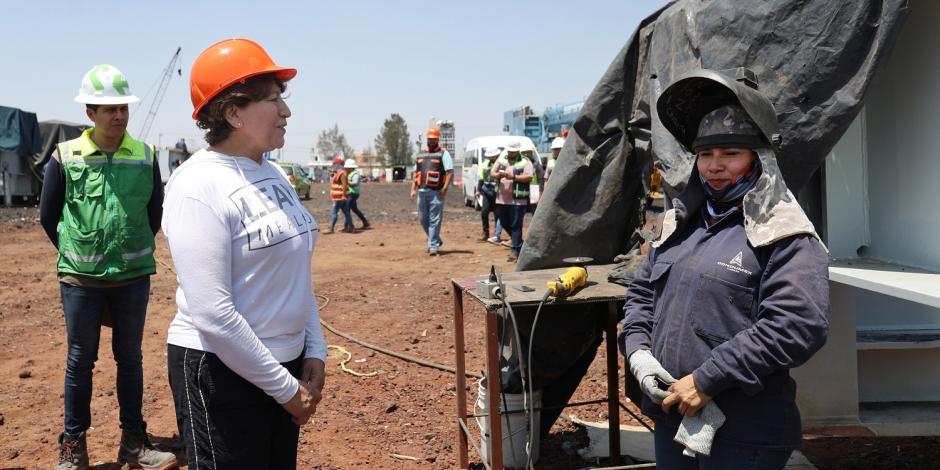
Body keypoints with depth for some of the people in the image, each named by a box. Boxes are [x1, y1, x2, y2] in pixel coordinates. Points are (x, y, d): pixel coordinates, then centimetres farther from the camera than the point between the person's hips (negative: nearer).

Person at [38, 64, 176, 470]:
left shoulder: (145, 157, 1)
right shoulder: (65, 156, -5)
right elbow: (48, 215, 4)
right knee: (80, 359, 8)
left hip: (134, 277, 2)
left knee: (129, 357, 11)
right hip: (80, 279, -2)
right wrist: (77, 254, 6)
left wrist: (133, 252, 9)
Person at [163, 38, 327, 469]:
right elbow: (212, 313, -23)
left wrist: (314, 352, 4)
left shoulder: (274, 175, 6)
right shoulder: (199, 185, -18)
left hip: (286, 364, 8)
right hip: (221, 370, -8)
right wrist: (285, 386, -17)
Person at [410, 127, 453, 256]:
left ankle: (433, 246, -3)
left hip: (436, 192, -6)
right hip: (422, 191, 6)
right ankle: (435, 240, 28)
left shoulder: (443, 154, 0)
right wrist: (413, 189, 12)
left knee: (434, 220, -6)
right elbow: (416, 173, 21)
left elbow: (450, 172, -8)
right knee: (423, 219, 10)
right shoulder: (420, 154, 18)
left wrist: (445, 188, -18)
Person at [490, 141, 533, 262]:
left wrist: (513, 177, -21)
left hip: (518, 200, -6)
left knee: (516, 225, -5)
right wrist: (499, 175, -13)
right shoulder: (501, 160, 13)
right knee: (504, 223, 14)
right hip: (502, 199, 6)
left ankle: (515, 250, -2)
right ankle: (519, 243, 34)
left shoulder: (525, 162, -2)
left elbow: (529, 177, -13)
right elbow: (492, 173, 9)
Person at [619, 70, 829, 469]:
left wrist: (708, 380, -21)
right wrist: (637, 350, -1)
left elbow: (798, 326, -22)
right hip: (671, 418, 7)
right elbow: (641, 292, 18)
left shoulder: (785, 238, -11)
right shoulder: (683, 223, 11)